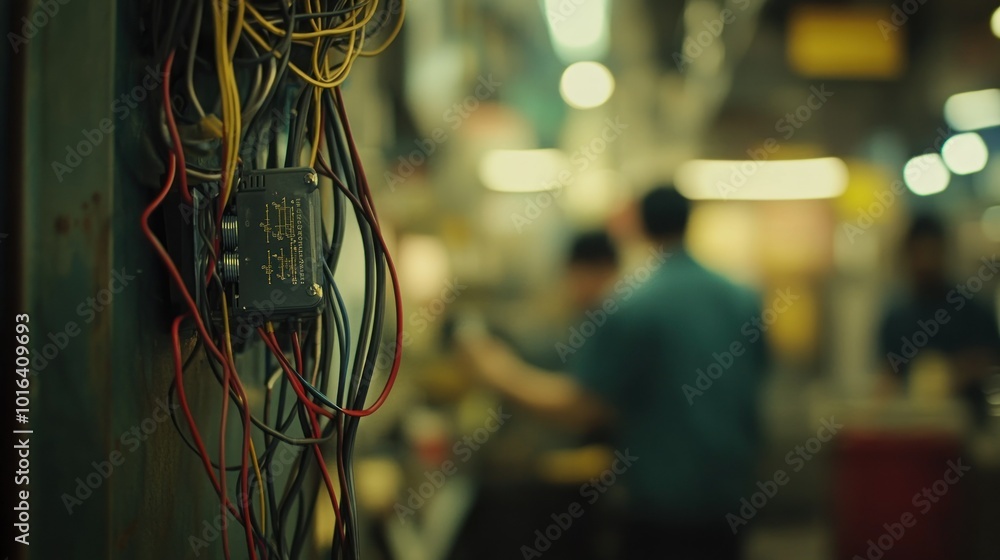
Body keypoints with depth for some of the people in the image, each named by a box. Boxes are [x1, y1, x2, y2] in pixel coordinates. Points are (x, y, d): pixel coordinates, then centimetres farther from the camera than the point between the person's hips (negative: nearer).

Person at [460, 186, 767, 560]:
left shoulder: (632, 308, -15)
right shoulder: (745, 302, 4)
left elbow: (578, 406, -14)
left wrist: (504, 374, -2)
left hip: (664, 500, -6)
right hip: (731, 497, 6)